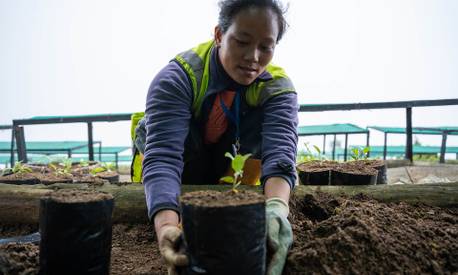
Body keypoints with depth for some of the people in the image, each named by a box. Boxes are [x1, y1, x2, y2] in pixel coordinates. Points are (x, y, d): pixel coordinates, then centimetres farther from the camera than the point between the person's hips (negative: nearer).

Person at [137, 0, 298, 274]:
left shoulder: (278, 87, -24)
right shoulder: (178, 78, -32)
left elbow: (280, 152, -40)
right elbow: (163, 155, -43)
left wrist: (277, 208, -60)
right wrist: (167, 225, -60)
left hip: (228, 163, 1)